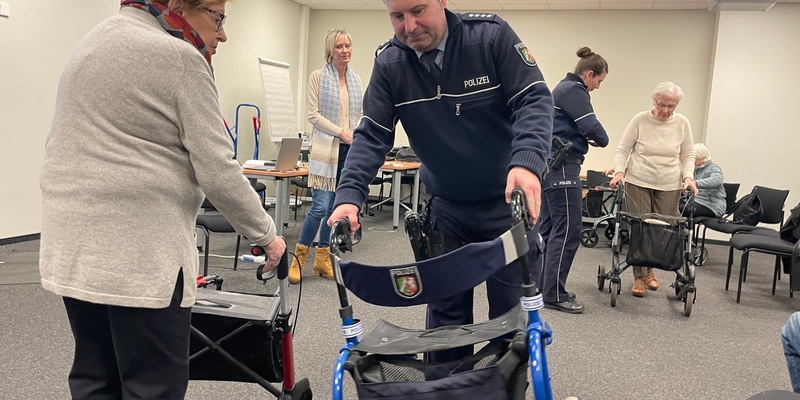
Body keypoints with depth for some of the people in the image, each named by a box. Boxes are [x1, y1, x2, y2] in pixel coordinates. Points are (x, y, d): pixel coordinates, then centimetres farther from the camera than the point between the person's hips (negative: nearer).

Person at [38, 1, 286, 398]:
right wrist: (266, 235, -2)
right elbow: (217, 172, -14)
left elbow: (72, 145, 20)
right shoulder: (179, 58, -11)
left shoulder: (93, 42, 17)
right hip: (140, 252, -9)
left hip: (71, 245, 9)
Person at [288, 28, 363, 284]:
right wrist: (341, 132, -15)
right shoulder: (318, 77, -1)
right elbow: (313, 114, -7)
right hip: (327, 149, -5)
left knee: (336, 208, 8)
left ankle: (322, 258, 18)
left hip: (350, 151, 5)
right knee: (320, 206, -10)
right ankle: (299, 257, 5)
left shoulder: (356, 79, 14)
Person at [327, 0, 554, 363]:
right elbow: (372, 135, -7)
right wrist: (349, 195, -24)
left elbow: (534, 99, -19)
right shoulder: (389, 63, -6)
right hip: (446, 208, 3)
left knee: (513, 313, 6)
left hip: (509, 202, -2)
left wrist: (527, 162, -39)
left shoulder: (491, 35, -15)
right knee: (445, 314, 8)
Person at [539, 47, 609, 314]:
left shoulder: (563, 88, 21)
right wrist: (603, 141, 1)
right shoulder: (574, 90, -11)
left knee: (548, 228, 12)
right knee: (568, 230, -8)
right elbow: (591, 126, -19)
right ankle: (554, 294, -5)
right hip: (562, 167, -11)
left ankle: (542, 287, 18)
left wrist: (587, 140, 8)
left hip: (550, 165, 11)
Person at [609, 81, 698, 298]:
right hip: (638, 183, -2)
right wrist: (619, 171, -15)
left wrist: (688, 177, -6)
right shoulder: (640, 120, -4)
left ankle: (650, 269, 26)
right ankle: (639, 277, 9)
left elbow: (688, 156, 9)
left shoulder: (682, 123, 3)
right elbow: (623, 149, -1)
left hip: (669, 186, 2)